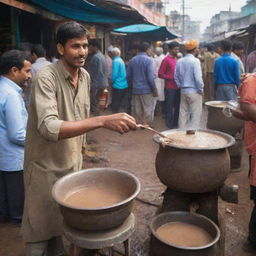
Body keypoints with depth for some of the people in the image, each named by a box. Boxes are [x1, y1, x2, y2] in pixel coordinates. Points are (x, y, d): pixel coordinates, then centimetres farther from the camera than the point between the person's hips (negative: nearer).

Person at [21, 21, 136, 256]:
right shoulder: (46, 78, -24)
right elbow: (48, 128, -38)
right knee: (41, 230, 9)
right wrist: (102, 121, -46)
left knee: (61, 221, 22)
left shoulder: (85, 76, 0)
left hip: (72, 162, 6)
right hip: (46, 166, -6)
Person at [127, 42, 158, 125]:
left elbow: (128, 76, 9)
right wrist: (155, 90, -8)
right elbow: (150, 77, -15)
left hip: (135, 90, 6)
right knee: (148, 111, 3)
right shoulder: (148, 60, -10)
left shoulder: (132, 60, 7)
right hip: (147, 90, -5)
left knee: (136, 111, 11)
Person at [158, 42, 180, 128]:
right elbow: (160, 74, -11)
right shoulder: (166, 60, -8)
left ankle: (176, 124, 24)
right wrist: (171, 77, -17)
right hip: (170, 88, -7)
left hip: (177, 87, 7)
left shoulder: (177, 59, 14)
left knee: (177, 107, 12)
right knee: (170, 107, 1)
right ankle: (170, 125, 11)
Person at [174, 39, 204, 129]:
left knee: (183, 114, 13)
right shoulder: (195, 61, -13)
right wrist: (201, 89, -7)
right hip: (194, 92, -6)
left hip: (183, 91, 7)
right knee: (195, 115, 1)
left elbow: (176, 77, 10)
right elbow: (198, 78, -19)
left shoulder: (179, 61, 6)